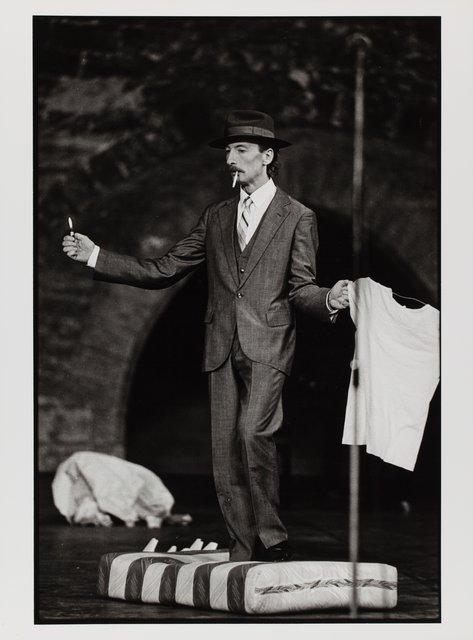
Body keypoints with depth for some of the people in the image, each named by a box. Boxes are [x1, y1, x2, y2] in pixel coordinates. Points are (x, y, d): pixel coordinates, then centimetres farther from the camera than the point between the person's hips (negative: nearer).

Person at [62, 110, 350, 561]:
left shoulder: (297, 218, 4)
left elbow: (300, 288, 2)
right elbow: (163, 271, 14)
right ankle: (243, 557, 6)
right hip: (223, 350, 5)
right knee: (225, 454, 1)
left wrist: (329, 299, -22)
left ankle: (273, 540, -12)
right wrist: (94, 256, 8)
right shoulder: (216, 218, 16)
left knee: (253, 433, -23)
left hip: (267, 346, -4)